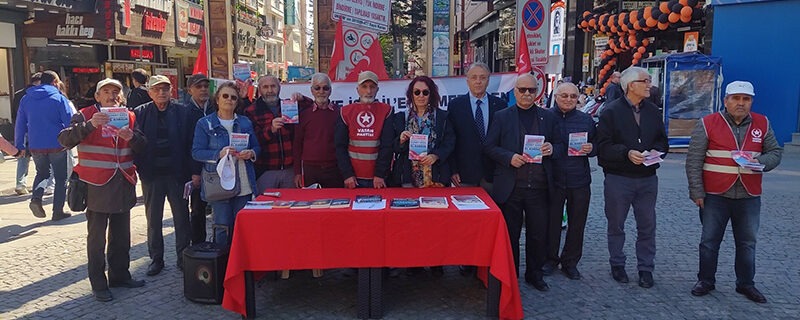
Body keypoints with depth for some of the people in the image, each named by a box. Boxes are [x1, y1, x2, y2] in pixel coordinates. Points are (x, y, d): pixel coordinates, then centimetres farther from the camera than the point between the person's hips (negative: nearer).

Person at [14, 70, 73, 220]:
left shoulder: (26, 99, 7)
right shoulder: (59, 98, -7)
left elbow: (20, 124, 9)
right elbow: (70, 121, -11)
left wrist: (19, 146, 13)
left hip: (35, 146, 4)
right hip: (57, 146, -4)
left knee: (42, 173, 24)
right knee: (61, 178, 8)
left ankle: (36, 198, -1)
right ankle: (58, 212, 8)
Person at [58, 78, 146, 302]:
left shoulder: (129, 117, 11)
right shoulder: (86, 116, -2)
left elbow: (142, 148, 6)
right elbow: (65, 140, -15)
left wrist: (131, 136, -15)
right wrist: (89, 125, -27)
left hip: (123, 185, 5)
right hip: (96, 185, -5)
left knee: (121, 236, 14)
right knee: (97, 237, 1)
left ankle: (120, 275, 28)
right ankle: (98, 284, 10)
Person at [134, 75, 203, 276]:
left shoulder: (184, 112, -1)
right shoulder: (140, 113, 1)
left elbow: (192, 143, -3)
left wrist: (195, 171, -7)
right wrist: (139, 168, -11)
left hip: (178, 173, -1)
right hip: (151, 174, 1)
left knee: (182, 217, 8)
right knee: (153, 219, 11)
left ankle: (183, 257, 21)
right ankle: (156, 258, 24)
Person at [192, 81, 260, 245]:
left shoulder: (245, 123, 12)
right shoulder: (205, 124, 2)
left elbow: (257, 147, 16)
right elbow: (196, 152, -4)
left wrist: (251, 153, -8)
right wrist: (219, 154, -20)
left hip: (244, 184, 3)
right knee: (223, 227, 0)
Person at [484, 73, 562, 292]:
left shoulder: (548, 117, 10)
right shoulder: (502, 117, 4)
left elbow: (559, 145, 14)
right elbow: (489, 147, 1)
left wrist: (552, 149, -10)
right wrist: (509, 157, -16)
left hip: (539, 186, 2)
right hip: (510, 186, -2)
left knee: (538, 233, 9)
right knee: (510, 234, 9)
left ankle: (535, 274, 27)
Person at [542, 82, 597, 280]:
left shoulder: (586, 120, 8)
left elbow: (597, 146, 15)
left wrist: (591, 149, -7)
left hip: (579, 181, 2)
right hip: (552, 180, -2)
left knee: (576, 224, 9)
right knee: (551, 223, 7)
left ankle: (570, 262, 25)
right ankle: (550, 259, 25)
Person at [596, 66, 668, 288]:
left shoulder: (653, 111, 8)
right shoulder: (611, 111, -7)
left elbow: (662, 141, 13)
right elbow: (603, 145, -11)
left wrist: (656, 151, -8)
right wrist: (626, 153, -24)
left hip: (647, 178, 4)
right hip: (618, 178, -4)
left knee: (647, 226, 8)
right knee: (616, 225, 10)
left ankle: (645, 268, 22)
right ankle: (617, 264, 27)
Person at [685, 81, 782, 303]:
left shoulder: (763, 124, 5)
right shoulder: (708, 124, -5)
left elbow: (775, 152, 11)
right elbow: (693, 161, -6)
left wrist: (760, 162, -12)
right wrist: (697, 192, -9)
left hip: (749, 197, 3)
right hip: (714, 196, -3)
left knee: (747, 243, 12)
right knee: (710, 241, 7)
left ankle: (746, 284, 28)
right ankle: (706, 281, 22)